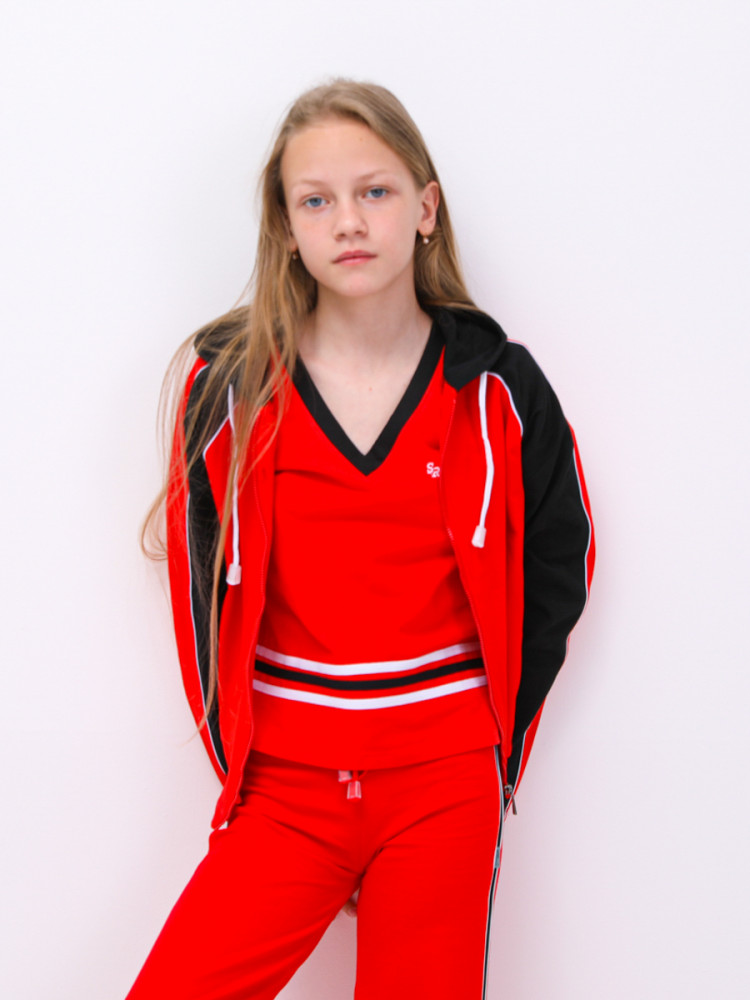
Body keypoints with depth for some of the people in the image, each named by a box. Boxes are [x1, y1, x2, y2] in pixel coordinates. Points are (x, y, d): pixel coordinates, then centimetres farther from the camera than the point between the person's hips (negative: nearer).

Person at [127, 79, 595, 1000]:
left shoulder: (495, 387, 0)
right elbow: (199, 584, 6)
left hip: (446, 789, 0)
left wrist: (495, 743, 6)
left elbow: (556, 563, 9)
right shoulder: (232, 382, 0)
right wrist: (235, 757, 2)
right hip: (285, 786, 0)